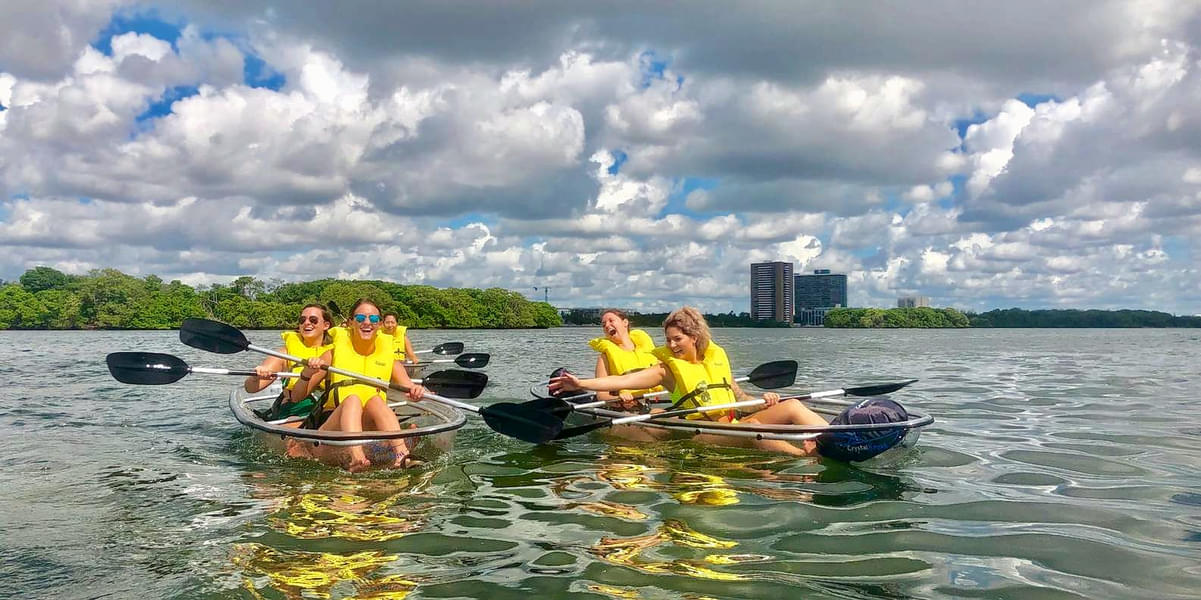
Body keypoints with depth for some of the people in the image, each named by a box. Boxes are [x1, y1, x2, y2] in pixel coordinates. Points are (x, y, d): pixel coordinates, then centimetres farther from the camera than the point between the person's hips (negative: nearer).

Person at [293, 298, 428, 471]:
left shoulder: (388, 357, 16)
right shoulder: (334, 353, 12)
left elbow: (410, 389, 5)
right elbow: (297, 396, 10)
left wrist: (416, 392, -19)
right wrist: (307, 374, -10)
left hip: (372, 425, 1)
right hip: (332, 423, -1)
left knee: (375, 400, -30)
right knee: (352, 399, -31)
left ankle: (401, 455, -53)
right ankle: (356, 458, -58)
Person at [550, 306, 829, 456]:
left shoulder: (717, 357, 17)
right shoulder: (667, 368, 4)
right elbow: (625, 380, -8)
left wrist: (759, 401, 3)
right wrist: (581, 384, -18)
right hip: (701, 434, -6)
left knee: (792, 407, -11)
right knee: (752, 426, -36)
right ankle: (813, 458, -46)